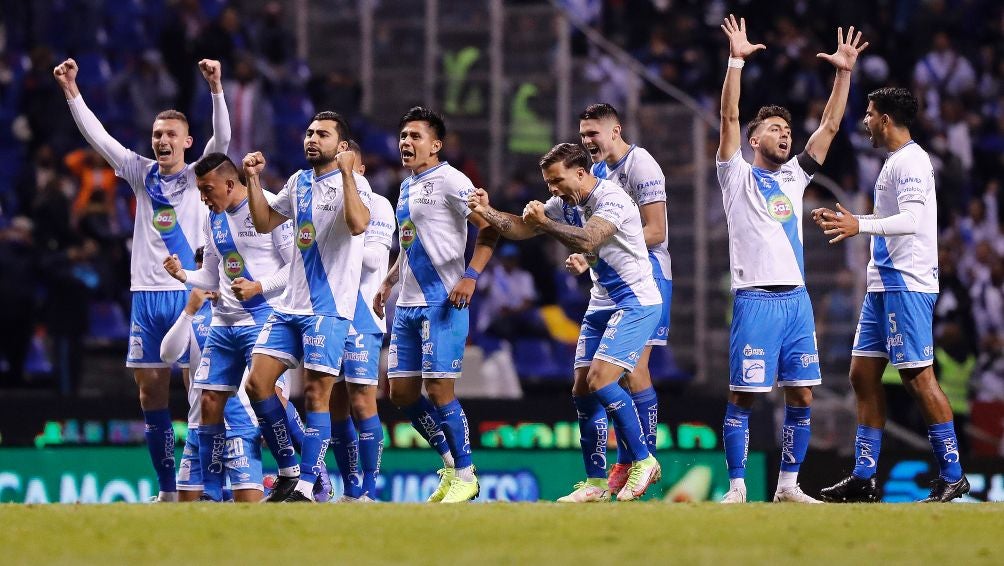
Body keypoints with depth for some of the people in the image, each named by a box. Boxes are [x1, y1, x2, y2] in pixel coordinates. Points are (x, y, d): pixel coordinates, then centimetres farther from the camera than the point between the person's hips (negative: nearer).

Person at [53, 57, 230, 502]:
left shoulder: (198, 176, 2)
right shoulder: (142, 174, 11)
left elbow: (222, 138, -14)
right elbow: (96, 135, 7)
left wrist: (216, 88, -27)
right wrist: (71, 90, -3)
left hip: (189, 293, -4)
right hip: (146, 294, 4)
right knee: (150, 392, 3)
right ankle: (168, 490, 9)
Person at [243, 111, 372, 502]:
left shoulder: (353, 183, -6)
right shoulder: (298, 183, 15)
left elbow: (358, 224, -26)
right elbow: (264, 223, 23)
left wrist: (346, 172, -26)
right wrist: (254, 179, 13)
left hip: (328, 308, -7)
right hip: (290, 305, 7)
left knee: (316, 394, -8)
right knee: (258, 383, 0)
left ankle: (305, 486, -5)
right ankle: (288, 470, 11)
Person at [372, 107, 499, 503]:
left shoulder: (449, 181, -9)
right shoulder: (407, 187, 18)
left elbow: (488, 229, -14)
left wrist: (470, 276, -24)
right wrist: (388, 281, 22)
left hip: (442, 303, -9)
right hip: (407, 304, 9)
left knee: (439, 389, -9)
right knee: (401, 392, 7)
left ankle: (465, 475, 1)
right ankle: (451, 464, 19)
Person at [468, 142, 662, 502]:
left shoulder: (611, 198, -19)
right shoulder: (566, 203, 7)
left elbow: (588, 240, -33)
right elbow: (522, 228, 8)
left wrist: (544, 221, -27)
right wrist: (488, 213, -9)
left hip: (636, 303, -9)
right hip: (602, 305, 9)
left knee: (600, 381, -20)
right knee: (582, 391, 3)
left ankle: (644, 461, -7)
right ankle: (595, 484, 9)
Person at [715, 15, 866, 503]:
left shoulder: (794, 177, 17)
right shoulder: (738, 177, 3)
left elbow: (829, 126, 14)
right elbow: (729, 118, -9)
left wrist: (844, 72, 6)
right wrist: (736, 61, -18)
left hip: (796, 298, 5)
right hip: (755, 300, -5)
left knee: (801, 396, 3)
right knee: (742, 396, -5)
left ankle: (788, 485, 11)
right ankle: (736, 488, -3)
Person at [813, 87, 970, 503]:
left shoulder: (910, 161, -12)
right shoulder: (895, 162, 19)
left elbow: (913, 220, -24)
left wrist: (861, 225, -32)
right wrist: (843, 221, 26)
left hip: (906, 285, -10)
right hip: (883, 283, 10)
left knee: (918, 377, -9)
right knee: (863, 375, 8)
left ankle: (952, 475, -5)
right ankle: (863, 477, 10)